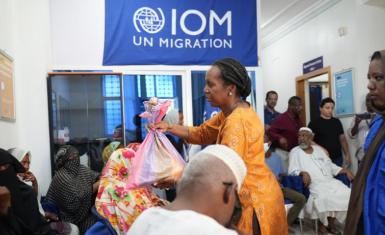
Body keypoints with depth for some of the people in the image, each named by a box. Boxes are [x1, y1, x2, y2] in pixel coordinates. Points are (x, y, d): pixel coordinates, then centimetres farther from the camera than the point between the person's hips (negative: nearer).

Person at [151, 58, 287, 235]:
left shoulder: (237, 121, -27)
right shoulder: (229, 113, 6)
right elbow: (201, 133, 9)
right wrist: (169, 128, -4)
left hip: (256, 201, -9)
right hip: (250, 196, 10)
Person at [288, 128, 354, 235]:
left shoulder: (318, 149, 21)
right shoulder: (295, 151, 6)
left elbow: (331, 166, 21)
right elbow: (292, 171, -3)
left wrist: (346, 171, 6)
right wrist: (303, 173, -23)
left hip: (330, 181, 5)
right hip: (314, 184, -5)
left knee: (347, 194, -19)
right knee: (324, 197, -34)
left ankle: (331, 223, -3)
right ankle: (323, 224, -8)